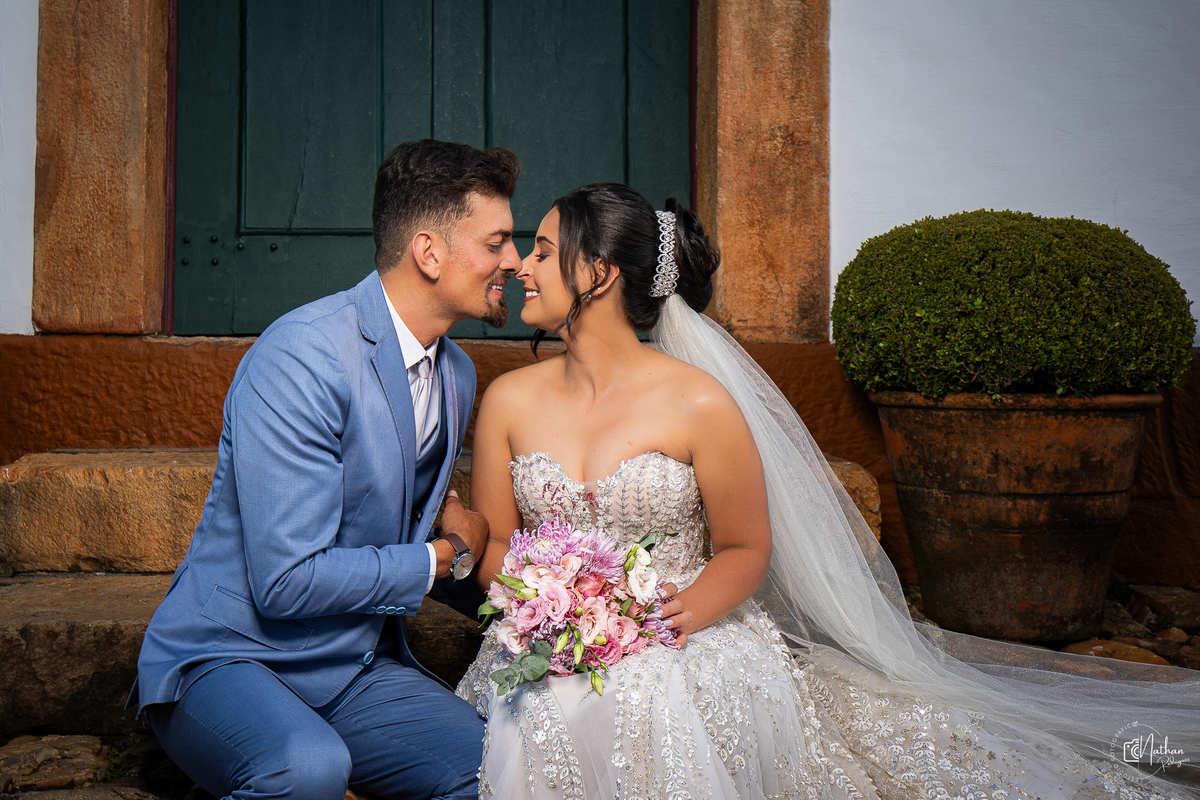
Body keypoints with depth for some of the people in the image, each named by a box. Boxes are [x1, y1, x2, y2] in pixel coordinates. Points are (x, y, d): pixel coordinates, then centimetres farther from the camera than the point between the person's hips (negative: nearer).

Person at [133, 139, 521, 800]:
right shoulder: (300, 359, -22)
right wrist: (447, 555, -12)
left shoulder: (457, 374, 6)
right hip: (228, 659, -7)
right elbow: (288, 582, -25)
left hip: (357, 669, 7)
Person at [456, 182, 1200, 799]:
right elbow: (493, 544, 10)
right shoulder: (509, 400, 4)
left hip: (685, 660, -1)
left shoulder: (700, 403, -8)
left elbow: (745, 549, 1)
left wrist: (676, 616, -18)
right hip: (547, 663, 2)